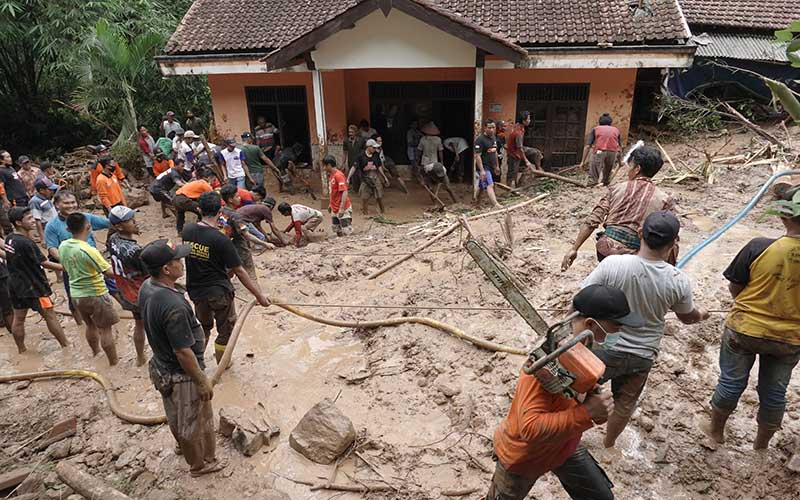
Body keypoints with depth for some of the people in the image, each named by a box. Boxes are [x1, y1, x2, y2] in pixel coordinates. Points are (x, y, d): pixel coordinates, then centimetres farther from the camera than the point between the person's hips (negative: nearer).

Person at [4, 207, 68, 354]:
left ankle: (21, 350, 26)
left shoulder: (9, 238, 1)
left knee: (18, 318, 15)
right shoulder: (26, 243, -24)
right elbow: (44, 263, -18)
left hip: (16, 285, 8)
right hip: (33, 287, -8)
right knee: (50, 316, 0)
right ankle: (66, 346, 8)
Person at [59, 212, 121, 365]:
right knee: (105, 329, 5)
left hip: (76, 294, 7)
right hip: (95, 295, -7)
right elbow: (110, 272, -25)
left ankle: (96, 353, 44)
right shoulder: (88, 250, -26)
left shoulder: (63, 246, -3)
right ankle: (114, 362, 14)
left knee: (90, 325, 26)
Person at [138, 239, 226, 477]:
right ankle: (200, 463, 39)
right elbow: (183, 352, -30)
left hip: (161, 366, 8)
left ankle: (182, 444, 58)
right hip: (181, 375, -8)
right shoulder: (173, 305, -38)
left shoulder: (146, 288, -10)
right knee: (196, 420, 17)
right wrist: (202, 381, -17)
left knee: (175, 414, 32)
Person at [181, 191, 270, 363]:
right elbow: (239, 272, -19)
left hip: (195, 290, 5)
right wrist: (259, 295, -12)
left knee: (204, 326, 28)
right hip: (219, 292, -5)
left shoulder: (187, 231, -7)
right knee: (226, 329, 18)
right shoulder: (221, 240, -23)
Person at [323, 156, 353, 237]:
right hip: (335, 210, 9)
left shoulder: (338, 175, -17)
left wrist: (342, 208, -25)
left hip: (343, 210, -9)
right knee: (338, 232, 15)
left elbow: (345, 192, -22)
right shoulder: (331, 175, 11)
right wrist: (330, 204, 20)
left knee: (347, 232, -6)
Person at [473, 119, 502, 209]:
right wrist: (482, 170, -24)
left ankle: (475, 200, 29)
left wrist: (497, 166, 22)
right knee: (490, 185, -13)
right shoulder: (480, 140, -16)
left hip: (490, 167, 8)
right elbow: (477, 156, -20)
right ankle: (496, 204, -17)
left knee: (481, 185, 17)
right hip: (483, 167, -8)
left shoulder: (494, 138, 11)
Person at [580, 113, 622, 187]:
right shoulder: (616, 130, 25)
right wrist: (620, 161, 33)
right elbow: (619, 147, 22)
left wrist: (583, 161, 10)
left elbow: (587, 146, 8)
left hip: (599, 152, -2)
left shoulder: (595, 129, 18)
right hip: (612, 153, 3)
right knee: (607, 178, 19)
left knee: (593, 178, -1)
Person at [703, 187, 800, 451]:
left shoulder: (759, 248, -24)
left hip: (744, 330, -2)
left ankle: (716, 430, 37)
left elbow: (734, 288, -11)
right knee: (774, 392, 21)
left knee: (732, 382, 17)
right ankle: (762, 444, 41)